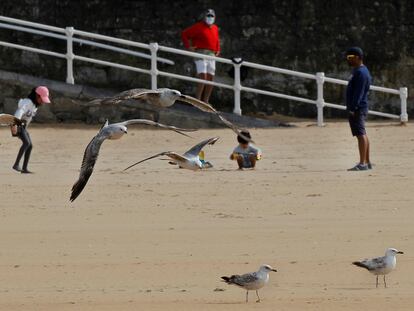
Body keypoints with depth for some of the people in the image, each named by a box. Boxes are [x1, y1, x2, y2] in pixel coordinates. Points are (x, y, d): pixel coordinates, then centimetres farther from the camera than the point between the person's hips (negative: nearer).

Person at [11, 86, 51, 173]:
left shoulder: (35, 105, 11)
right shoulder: (27, 102, -19)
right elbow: (20, 111, -34)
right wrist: (15, 124, -47)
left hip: (23, 126, 10)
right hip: (18, 124, -10)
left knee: (30, 146, 5)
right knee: (26, 142, -25)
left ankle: (24, 168, 7)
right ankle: (16, 164, -30)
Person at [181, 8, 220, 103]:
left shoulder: (215, 28, 17)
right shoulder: (198, 27, -2)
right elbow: (184, 34, -1)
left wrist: (217, 50, 21)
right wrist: (188, 47, -9)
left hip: (212, 55, 7)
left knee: (210, 79, 2)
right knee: (203, 77, -18)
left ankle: (205, 102, 5)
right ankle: (197, 100, -16)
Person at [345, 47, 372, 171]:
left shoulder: (360, 72, -15)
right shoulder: (359, 70, 19)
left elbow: (359, 92, -22)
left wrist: (352, 108, -26)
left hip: (357, 108, -11)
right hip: (360, 108, 11)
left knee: (361, 134, -14)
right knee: (362, 134, 15)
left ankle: (362, 163, -20)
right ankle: (367, 162, 20)